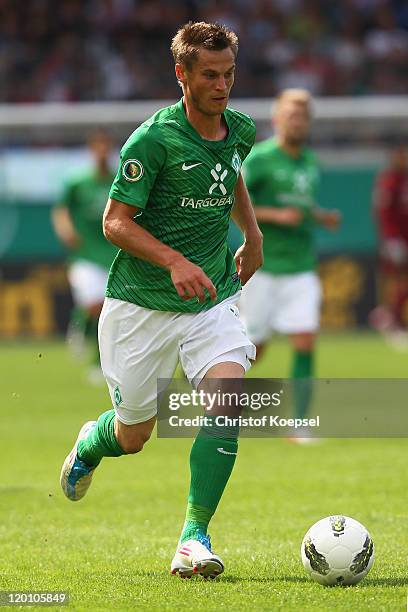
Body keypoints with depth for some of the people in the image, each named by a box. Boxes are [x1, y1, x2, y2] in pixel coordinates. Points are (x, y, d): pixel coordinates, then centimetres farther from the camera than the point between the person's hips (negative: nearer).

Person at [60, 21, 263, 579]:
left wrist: (252, 234, 17)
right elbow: (116, 222, -15)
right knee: (133, 436, 8)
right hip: (141, 304, -4)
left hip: (212, 301, 4)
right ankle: (90, 444, 46)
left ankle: (195, 537, -15)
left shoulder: (241, 131, 3)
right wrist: (175, 262, -27)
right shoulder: (154, 139, -17)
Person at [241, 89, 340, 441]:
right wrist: (277, 216, -23)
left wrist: (322, 217, 7)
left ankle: (299, 423, -5)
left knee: (306, 342, -8)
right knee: (254, 348, 1)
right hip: (263, 267, -5)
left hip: (301, 270, 5)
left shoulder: (310, 162, 11)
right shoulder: (259, 158, -9)